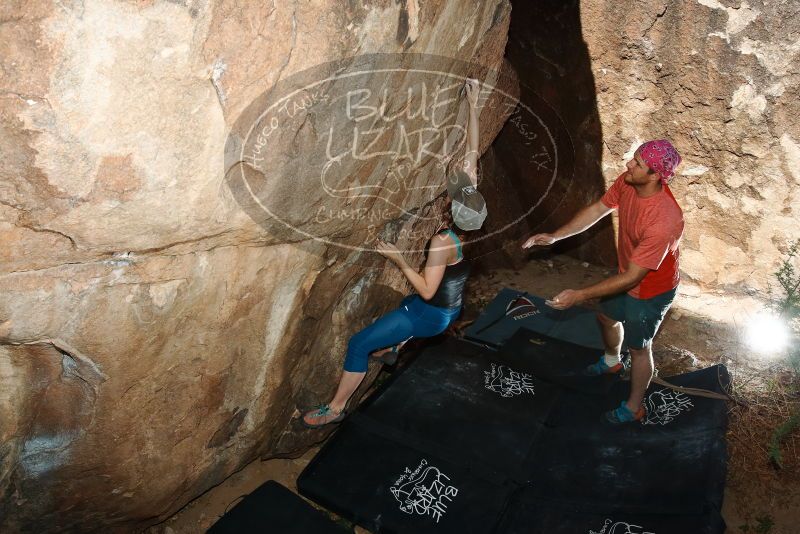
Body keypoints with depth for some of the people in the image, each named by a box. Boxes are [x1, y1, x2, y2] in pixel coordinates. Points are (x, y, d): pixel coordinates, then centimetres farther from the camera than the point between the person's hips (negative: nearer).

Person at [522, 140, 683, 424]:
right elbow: (598, 209, -2)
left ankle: (634, 407, 39)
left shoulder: (663, 222, -42)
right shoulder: (628, 182, -20)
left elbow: (632, 278, -35)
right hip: (627, 274, 8)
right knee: (607, 317, 30)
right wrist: (555, 236, -8)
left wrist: (579, 295, -34)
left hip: (650, 290, -8)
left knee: (638, 347, 13)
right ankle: (611, 361, 63)